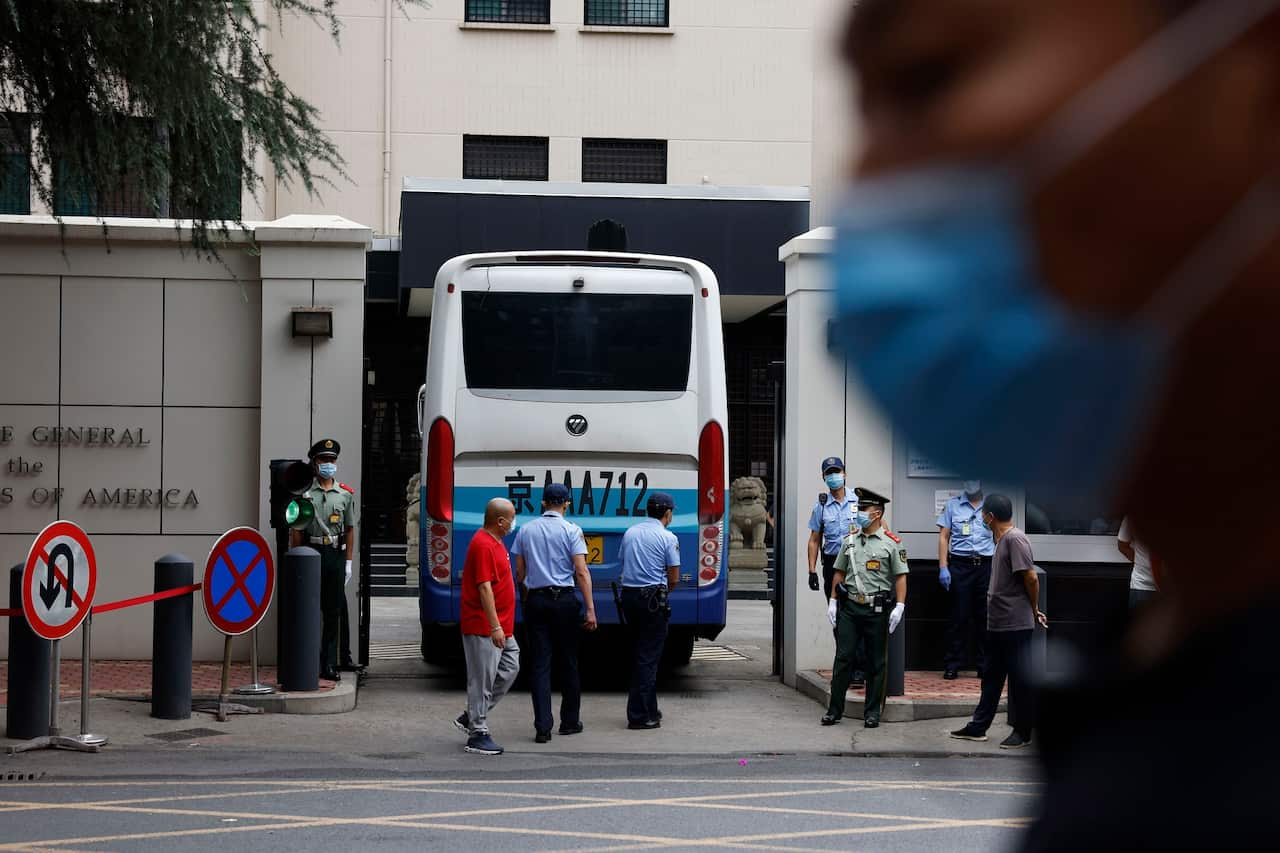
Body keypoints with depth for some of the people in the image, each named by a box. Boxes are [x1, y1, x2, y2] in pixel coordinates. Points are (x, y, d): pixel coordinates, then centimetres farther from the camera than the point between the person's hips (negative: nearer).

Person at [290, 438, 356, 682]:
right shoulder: (305, 493, 2)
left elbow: (350, 530, 12)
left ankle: (329, 665, 10)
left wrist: (348, 562, 6)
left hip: (335, 555, 2)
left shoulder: (345, 494, 9)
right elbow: (296, 530, 3)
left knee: (333, 613, 5)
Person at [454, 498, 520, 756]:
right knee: (483, 679, -4)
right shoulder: (483, 545, -19)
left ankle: (471, 716, 22)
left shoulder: (495, 541, 15)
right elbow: (484, 588, -24)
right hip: (484, 628, -10)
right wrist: (495, 627, -25)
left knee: (510, 669, 13)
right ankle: (478, 735, 3)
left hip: (501, 628, 10)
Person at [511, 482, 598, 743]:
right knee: (568, 662, 11)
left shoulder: (525, 530, 5)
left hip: (535, 600, 2)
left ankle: (542, 727, -6)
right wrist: (590, 609, -9)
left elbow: (520, 572, 9)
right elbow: (581, 572, -10)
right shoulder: (571, 530, -5)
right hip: (564, 599, -2)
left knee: (539, 663, 1)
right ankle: (570, 721, 19)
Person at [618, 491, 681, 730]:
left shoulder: (630, 533, 10)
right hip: (653, 599, -6)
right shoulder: (668, 538, -7)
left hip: (628, 595, 6)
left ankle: (648, 710, 24)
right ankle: (640, 715, -3)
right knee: (648, 657, -2)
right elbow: (674, 579, -7)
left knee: (638, 654, 15)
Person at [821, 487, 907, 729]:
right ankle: (835, 709, 5)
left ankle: (872, 711, 12)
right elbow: (840, 573, 16)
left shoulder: (892, 543, -2)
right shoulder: (850, 541, 10)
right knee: (843, 657, 0)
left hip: (877, 609, -3)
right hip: (850, 607, 3)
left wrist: (899, 606, -11)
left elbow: (900, 577, -3)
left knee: (876, 662, 5)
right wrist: (833, 601, 10)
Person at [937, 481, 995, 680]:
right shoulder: (953, 505, 8)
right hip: (960, 565, -1)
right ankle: (952, 665, 4)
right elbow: (944, 537, 6)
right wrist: (943, 567, -3)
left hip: (986, 566, 1)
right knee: (958, 616, -2)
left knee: (985, 617, 3)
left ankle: (984, 666, 10)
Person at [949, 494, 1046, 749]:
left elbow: (1031, 577, -18)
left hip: (1016, 625, -10)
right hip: (997, 623, 10)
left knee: (1020, 679, 0)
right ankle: (978, 727, 22)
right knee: (991, 677, 15)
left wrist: (1034, 611, -6)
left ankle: (1023, 732, 8)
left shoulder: (1015, 539, -16)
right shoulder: (1001, 539, 13)